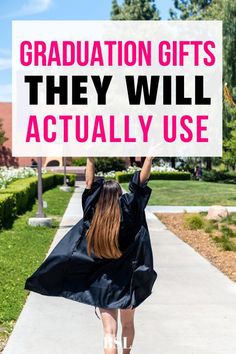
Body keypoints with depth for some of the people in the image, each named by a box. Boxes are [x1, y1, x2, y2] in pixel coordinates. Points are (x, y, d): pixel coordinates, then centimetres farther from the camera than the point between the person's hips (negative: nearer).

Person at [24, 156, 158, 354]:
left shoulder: (94, 215, -7)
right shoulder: (128, 211, -12)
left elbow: (90, 184, 2)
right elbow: (141, 182, -11)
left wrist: (90, 159, 7)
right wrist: (150, 156, -9)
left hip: (102, 284, 0)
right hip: (127, 280, 0)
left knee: (109, 331, 0)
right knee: (128, 325, 22)